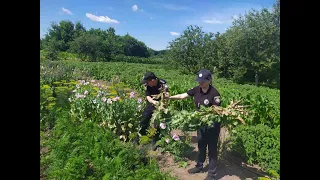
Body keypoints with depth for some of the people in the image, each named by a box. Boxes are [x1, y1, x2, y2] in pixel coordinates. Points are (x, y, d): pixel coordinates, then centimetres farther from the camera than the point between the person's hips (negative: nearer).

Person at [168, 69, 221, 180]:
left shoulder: (214, 93, -22)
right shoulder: (197, 90, -5)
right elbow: (182, 96, -1)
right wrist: (169, 97, -9)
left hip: (212, 124, -6)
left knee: (212, 148, 8)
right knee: (201, 145, 21)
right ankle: (199, 166, 41)